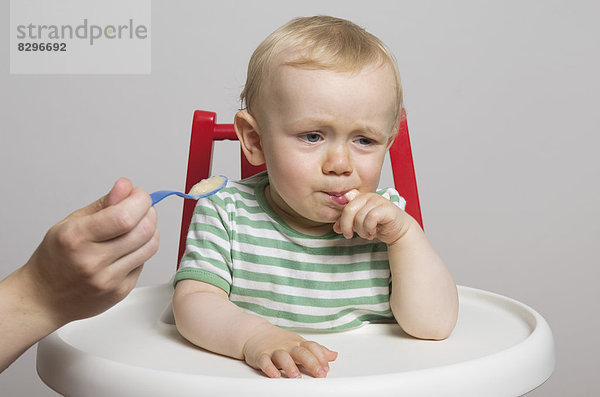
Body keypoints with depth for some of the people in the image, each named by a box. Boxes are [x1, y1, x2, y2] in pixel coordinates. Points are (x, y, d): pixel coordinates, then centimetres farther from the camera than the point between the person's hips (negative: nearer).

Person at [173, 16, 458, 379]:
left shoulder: (386, 219, -3)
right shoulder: (226, 213, -6)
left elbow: (435, 325, -7)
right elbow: (192, 304, -13)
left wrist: (406, 234, -18)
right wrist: (254, 336, -30)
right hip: (252, 384, 0)